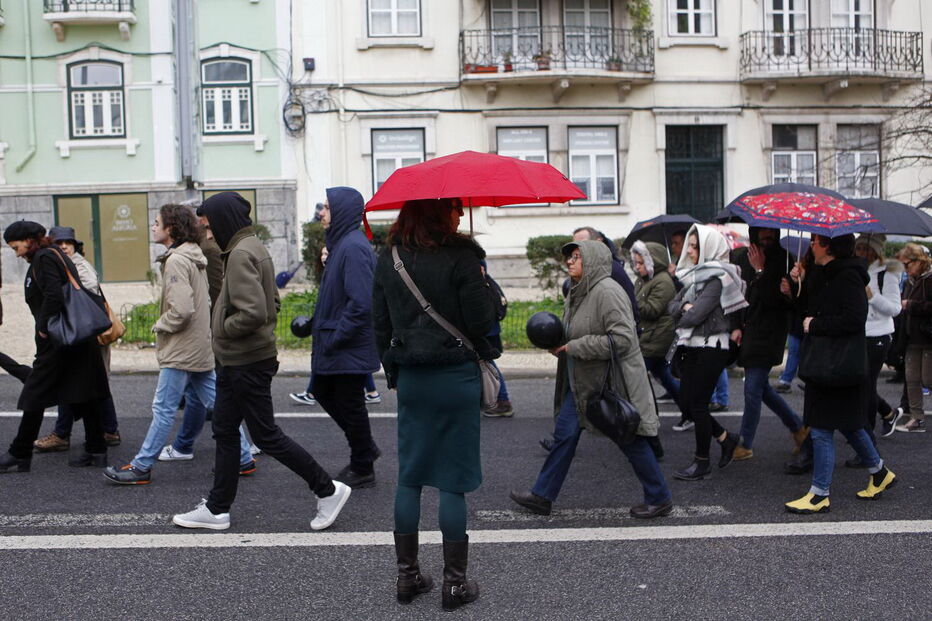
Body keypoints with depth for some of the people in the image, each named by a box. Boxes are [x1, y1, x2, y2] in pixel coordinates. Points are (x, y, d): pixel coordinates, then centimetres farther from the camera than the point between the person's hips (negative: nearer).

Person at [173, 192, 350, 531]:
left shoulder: (241, 254, -19)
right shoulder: (255, 248, 12)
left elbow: (253, 312, -29)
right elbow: (272, 302, 19)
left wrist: (222, 330, -14)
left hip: (247, 363, -10)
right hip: (235, 361, 10)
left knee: (266, 435, -1)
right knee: (224, 431, 15)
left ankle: (328, 490, 8)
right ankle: (217, 509, 24)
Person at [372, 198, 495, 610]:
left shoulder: (389, 257, 5)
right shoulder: (459, 256, -12)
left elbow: (380, 323, 10)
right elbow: (482, 321, -12)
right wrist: (487, 287, 6)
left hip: (410, 379, 5)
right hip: (456, 378, -5)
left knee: (409, 477, 13)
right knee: (453, 482, 2)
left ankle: (407, 575, 20)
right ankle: (454, 583, 11)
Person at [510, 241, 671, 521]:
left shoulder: (607, 291, -20)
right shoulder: (578, 293, 11)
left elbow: (622, 339, -27)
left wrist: (573, 347, -23)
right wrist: (558, 343, 1)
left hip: (612, 382, -9)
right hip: (582, 382, 9)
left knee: (630, 441, 3)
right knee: (565, 433, 8)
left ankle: (660, 498, 19)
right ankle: (542, 496, 16)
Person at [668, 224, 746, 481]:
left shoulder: (717, 277, -14)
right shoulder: (694, 275, 13)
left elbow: (697, 314, -22)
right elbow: (673, 305, 8)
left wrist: (683, 317, -2)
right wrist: (685, 307, -12)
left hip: (711, 347, -9)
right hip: (693, 347, 9)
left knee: (697, 404, -2)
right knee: (686, 403, 10)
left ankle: (702, 462, 10)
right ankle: (726, 439, 28)